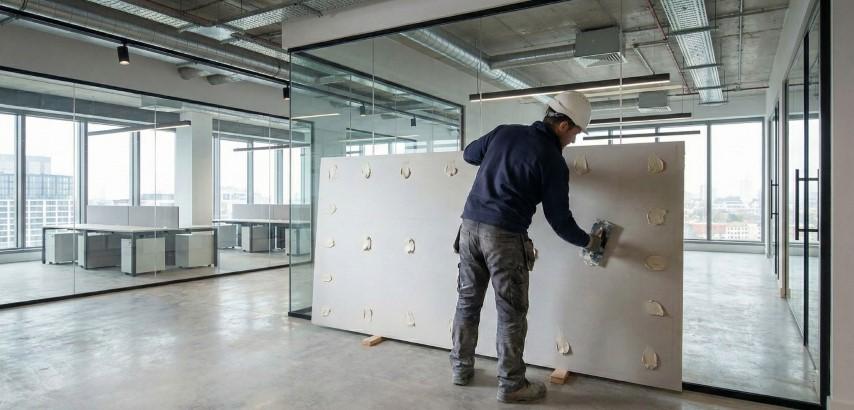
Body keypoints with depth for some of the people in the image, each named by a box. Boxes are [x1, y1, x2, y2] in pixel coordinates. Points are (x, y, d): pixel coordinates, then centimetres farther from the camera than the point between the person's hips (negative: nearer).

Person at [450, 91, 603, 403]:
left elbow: (469, 154, 24)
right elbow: (559, 219, -1)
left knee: (467, 302, 16)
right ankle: (511, 385, 17)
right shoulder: (553, 161, -5)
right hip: (504, 236, -6)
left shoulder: (504, 132, 9)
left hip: (470, 225, 6)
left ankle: (461, 368, 29)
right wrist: (587, 241, 16)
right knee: (512, 313, 7)